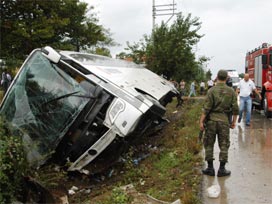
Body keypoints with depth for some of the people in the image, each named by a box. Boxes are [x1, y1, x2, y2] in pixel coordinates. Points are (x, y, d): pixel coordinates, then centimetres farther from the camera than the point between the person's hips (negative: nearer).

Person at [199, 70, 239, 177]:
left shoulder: (211, 90, -8)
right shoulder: (231, 91, 0)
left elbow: (206, 108, -11)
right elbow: (235, 108, 0)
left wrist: (201, 121, -7)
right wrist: (234, 121, 11)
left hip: (211, 120, -1)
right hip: (224, 120, 1)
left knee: (209, 144, 10)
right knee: (224, 145, 10)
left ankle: (210, 168, 14)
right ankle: (222, 169, 13)